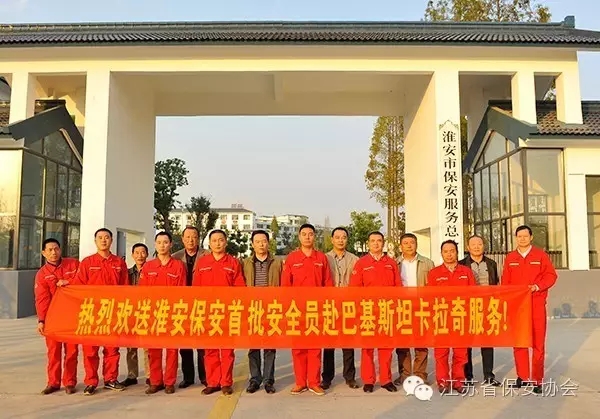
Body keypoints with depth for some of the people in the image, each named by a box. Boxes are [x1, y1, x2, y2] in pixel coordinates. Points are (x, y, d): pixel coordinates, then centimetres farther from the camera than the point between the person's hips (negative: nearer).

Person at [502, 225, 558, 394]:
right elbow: (505, 282, 9)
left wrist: (537, 286, -17)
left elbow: (551, 275, -1)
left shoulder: (541, 255, 2)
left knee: (538, 342, -1)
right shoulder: (510, 258, 8)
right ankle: (522, 377, 17)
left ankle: (537, 380, 6)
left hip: (536, 305, -2)